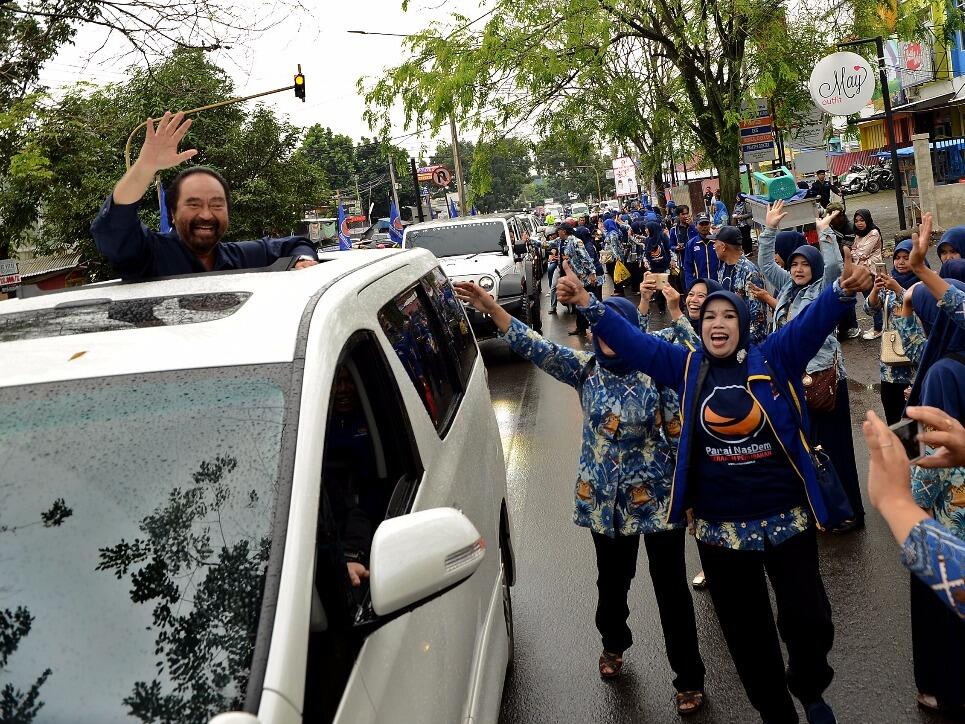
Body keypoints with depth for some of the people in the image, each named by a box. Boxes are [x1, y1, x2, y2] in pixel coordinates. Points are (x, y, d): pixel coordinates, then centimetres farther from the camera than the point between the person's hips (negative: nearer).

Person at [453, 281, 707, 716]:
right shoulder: (585, 368, -4)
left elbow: (680, 436, -6)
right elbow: (534, 347, -15)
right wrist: (491, 308, -26)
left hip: (657, 498, -3)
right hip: (605, 499, 3)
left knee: (671, 588, 5)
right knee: (612, 580, 20)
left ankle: (689, 679, 22)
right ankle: (613, 643, 49)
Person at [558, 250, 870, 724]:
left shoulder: (773, 359, -4)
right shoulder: (687, 367, 2)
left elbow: (812, 322, -17)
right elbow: (632, 341, -1)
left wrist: (843, 290, -35)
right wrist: (590, 305, -10)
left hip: (785, 517, -2)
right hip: (719, 525, 2)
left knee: (808, 619, 5)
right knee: (746, 631, 14)